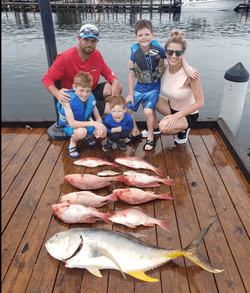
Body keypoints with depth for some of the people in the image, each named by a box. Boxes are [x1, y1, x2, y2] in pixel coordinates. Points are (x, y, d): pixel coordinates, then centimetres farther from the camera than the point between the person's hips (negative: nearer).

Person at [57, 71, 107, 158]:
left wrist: (98, 126, -33)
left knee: (103, 133, -18)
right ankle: (72, 143, -2)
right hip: (68, 126, -5)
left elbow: (98, 118, -9)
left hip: (85, 123, 5)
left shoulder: (91, 98, -15)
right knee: (81, 131, -39)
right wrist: (93, 123, -41)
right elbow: (72, 123, -35)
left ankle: (87, 136, 17)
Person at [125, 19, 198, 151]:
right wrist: (130, 94, -1)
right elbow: (132, 74, -3)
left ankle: (150, 138, 2)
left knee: (148, 111, -22)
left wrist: (187, 67, -22)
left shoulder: (158, 49, -14)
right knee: (126, 108, 0)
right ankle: (135, 132, 24)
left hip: (153, 87, -3)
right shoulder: (135, 53, -10)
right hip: (139, 86, 3)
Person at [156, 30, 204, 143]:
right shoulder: (164, 68, -11)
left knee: (164, 127, -33)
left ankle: (184, 129, 2)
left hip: (188, 115, -5)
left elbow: (200, 103, -23)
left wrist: (177, 116, -28)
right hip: (172, 107, 6)